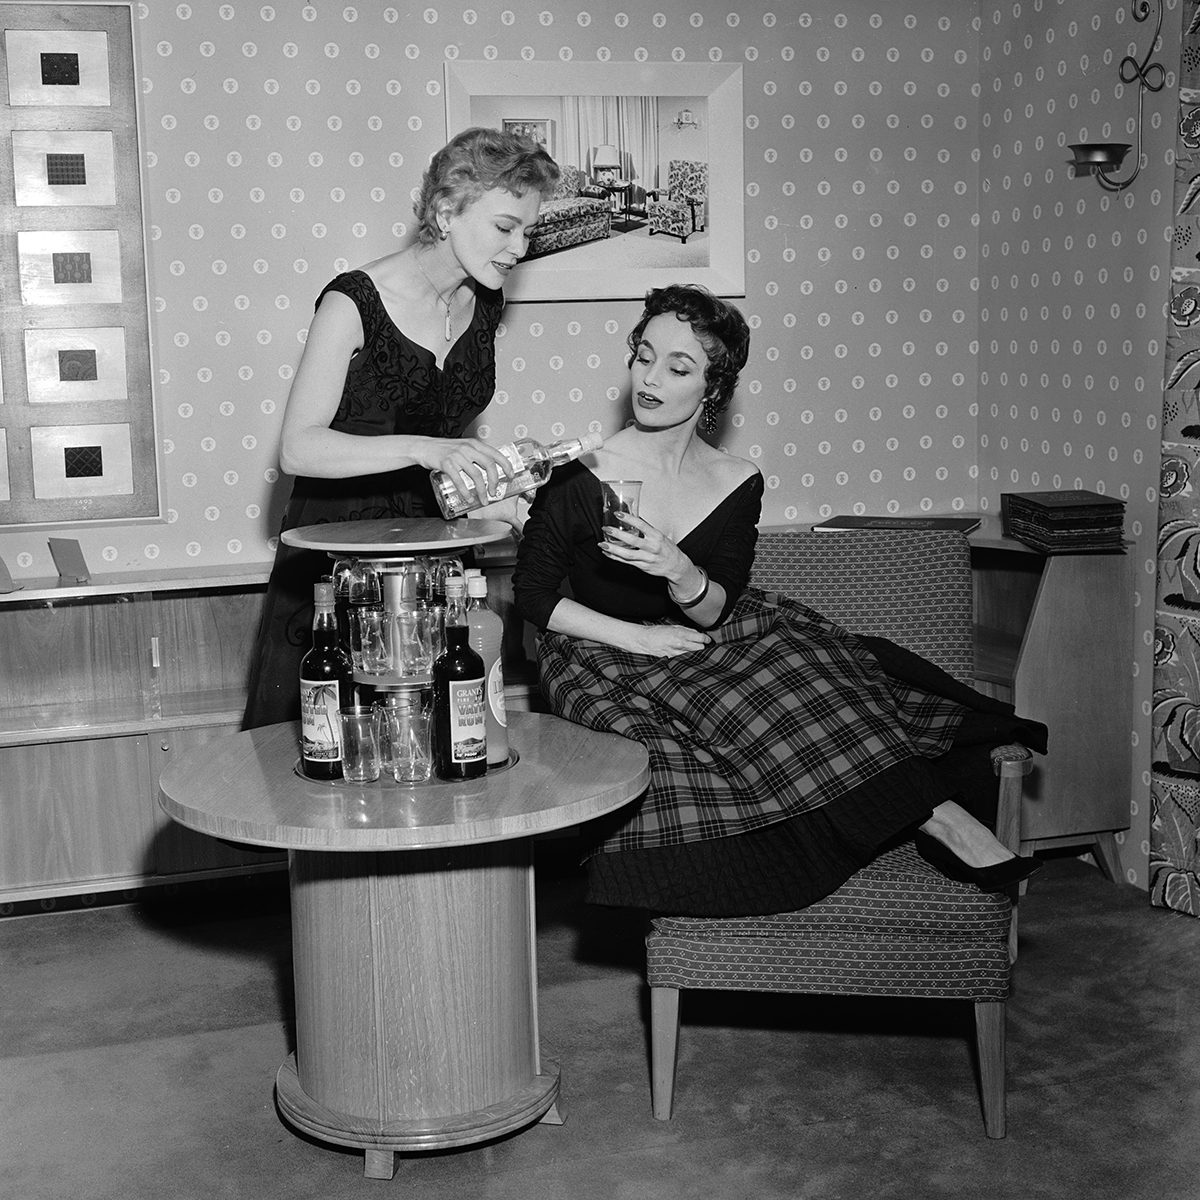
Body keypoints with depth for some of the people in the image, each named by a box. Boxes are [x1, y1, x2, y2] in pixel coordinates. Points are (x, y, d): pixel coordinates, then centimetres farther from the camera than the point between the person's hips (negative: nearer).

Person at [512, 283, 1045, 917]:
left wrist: (679, 572, -30)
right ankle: (935, 813, -26)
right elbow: (533, 593, -5)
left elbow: (714, 611, -6)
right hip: (609, 655, -4)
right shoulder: (581, 476, -10)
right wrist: (637, 636, -14)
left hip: (715, 638, 4)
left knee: (815, 663, -28)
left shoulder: (736, 483, 0)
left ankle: (933, 814, -24)